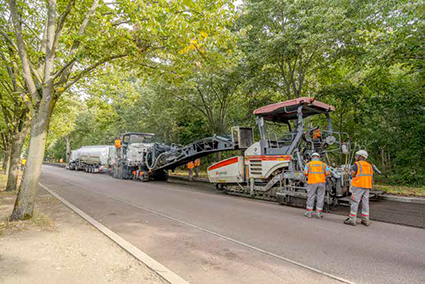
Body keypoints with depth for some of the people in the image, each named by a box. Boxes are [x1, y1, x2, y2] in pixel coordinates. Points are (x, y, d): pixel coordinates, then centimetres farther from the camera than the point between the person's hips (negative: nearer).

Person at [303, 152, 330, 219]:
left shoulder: (308, 164, 5)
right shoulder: (323, 164, 9)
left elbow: (305, 173, -8)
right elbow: (328, 173, -2)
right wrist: (322, 175, 17)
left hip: (312, 183, -1)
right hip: (321, 182, 1)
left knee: (311, 197, 7)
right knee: (320, 198, 7)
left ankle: (309, 213, 12)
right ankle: (318, 213, 10)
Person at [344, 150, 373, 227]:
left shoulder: (356, 164, -7)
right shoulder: (369, 165, 14)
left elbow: (352, 174, -11)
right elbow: (371, 176, 14)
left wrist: (351, 170, 7)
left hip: (358, 186, -6)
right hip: (367, 186, 7)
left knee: (355, 202, -3)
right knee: (365, 202, 11)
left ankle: (352, 219, -2)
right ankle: (366, 220, 16)